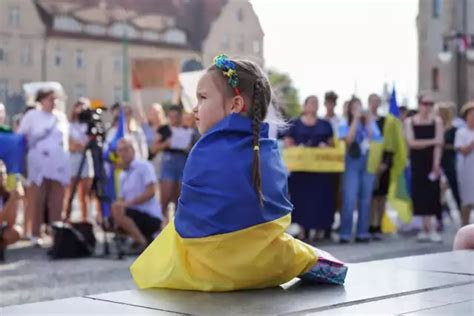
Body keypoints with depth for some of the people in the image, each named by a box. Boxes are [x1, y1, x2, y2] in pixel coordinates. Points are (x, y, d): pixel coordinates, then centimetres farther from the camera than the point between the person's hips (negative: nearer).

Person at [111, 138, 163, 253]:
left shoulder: (144, 166, -6)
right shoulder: (123, 175, 17)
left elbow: (151, 192, -16)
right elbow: (124, 199, 18)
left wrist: (129, 202, -22)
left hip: (151, 216, -9)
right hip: (135, 213, 9)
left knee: (117, 209, -24)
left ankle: (142, 242, -17)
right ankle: (147, 238, 12)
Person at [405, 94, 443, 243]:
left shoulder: (437, 121, 0)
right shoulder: (410, 121, 3)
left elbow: (438, 145, -8)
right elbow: (411, 143, -8)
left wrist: (436, 164, -17)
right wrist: (432, 141, -13)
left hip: (432, 161, -1)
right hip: (417, 162, 1)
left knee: (432, 193, -6)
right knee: (420, 194, -1)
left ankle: (427, 229, -3)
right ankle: (429, 229, 3)